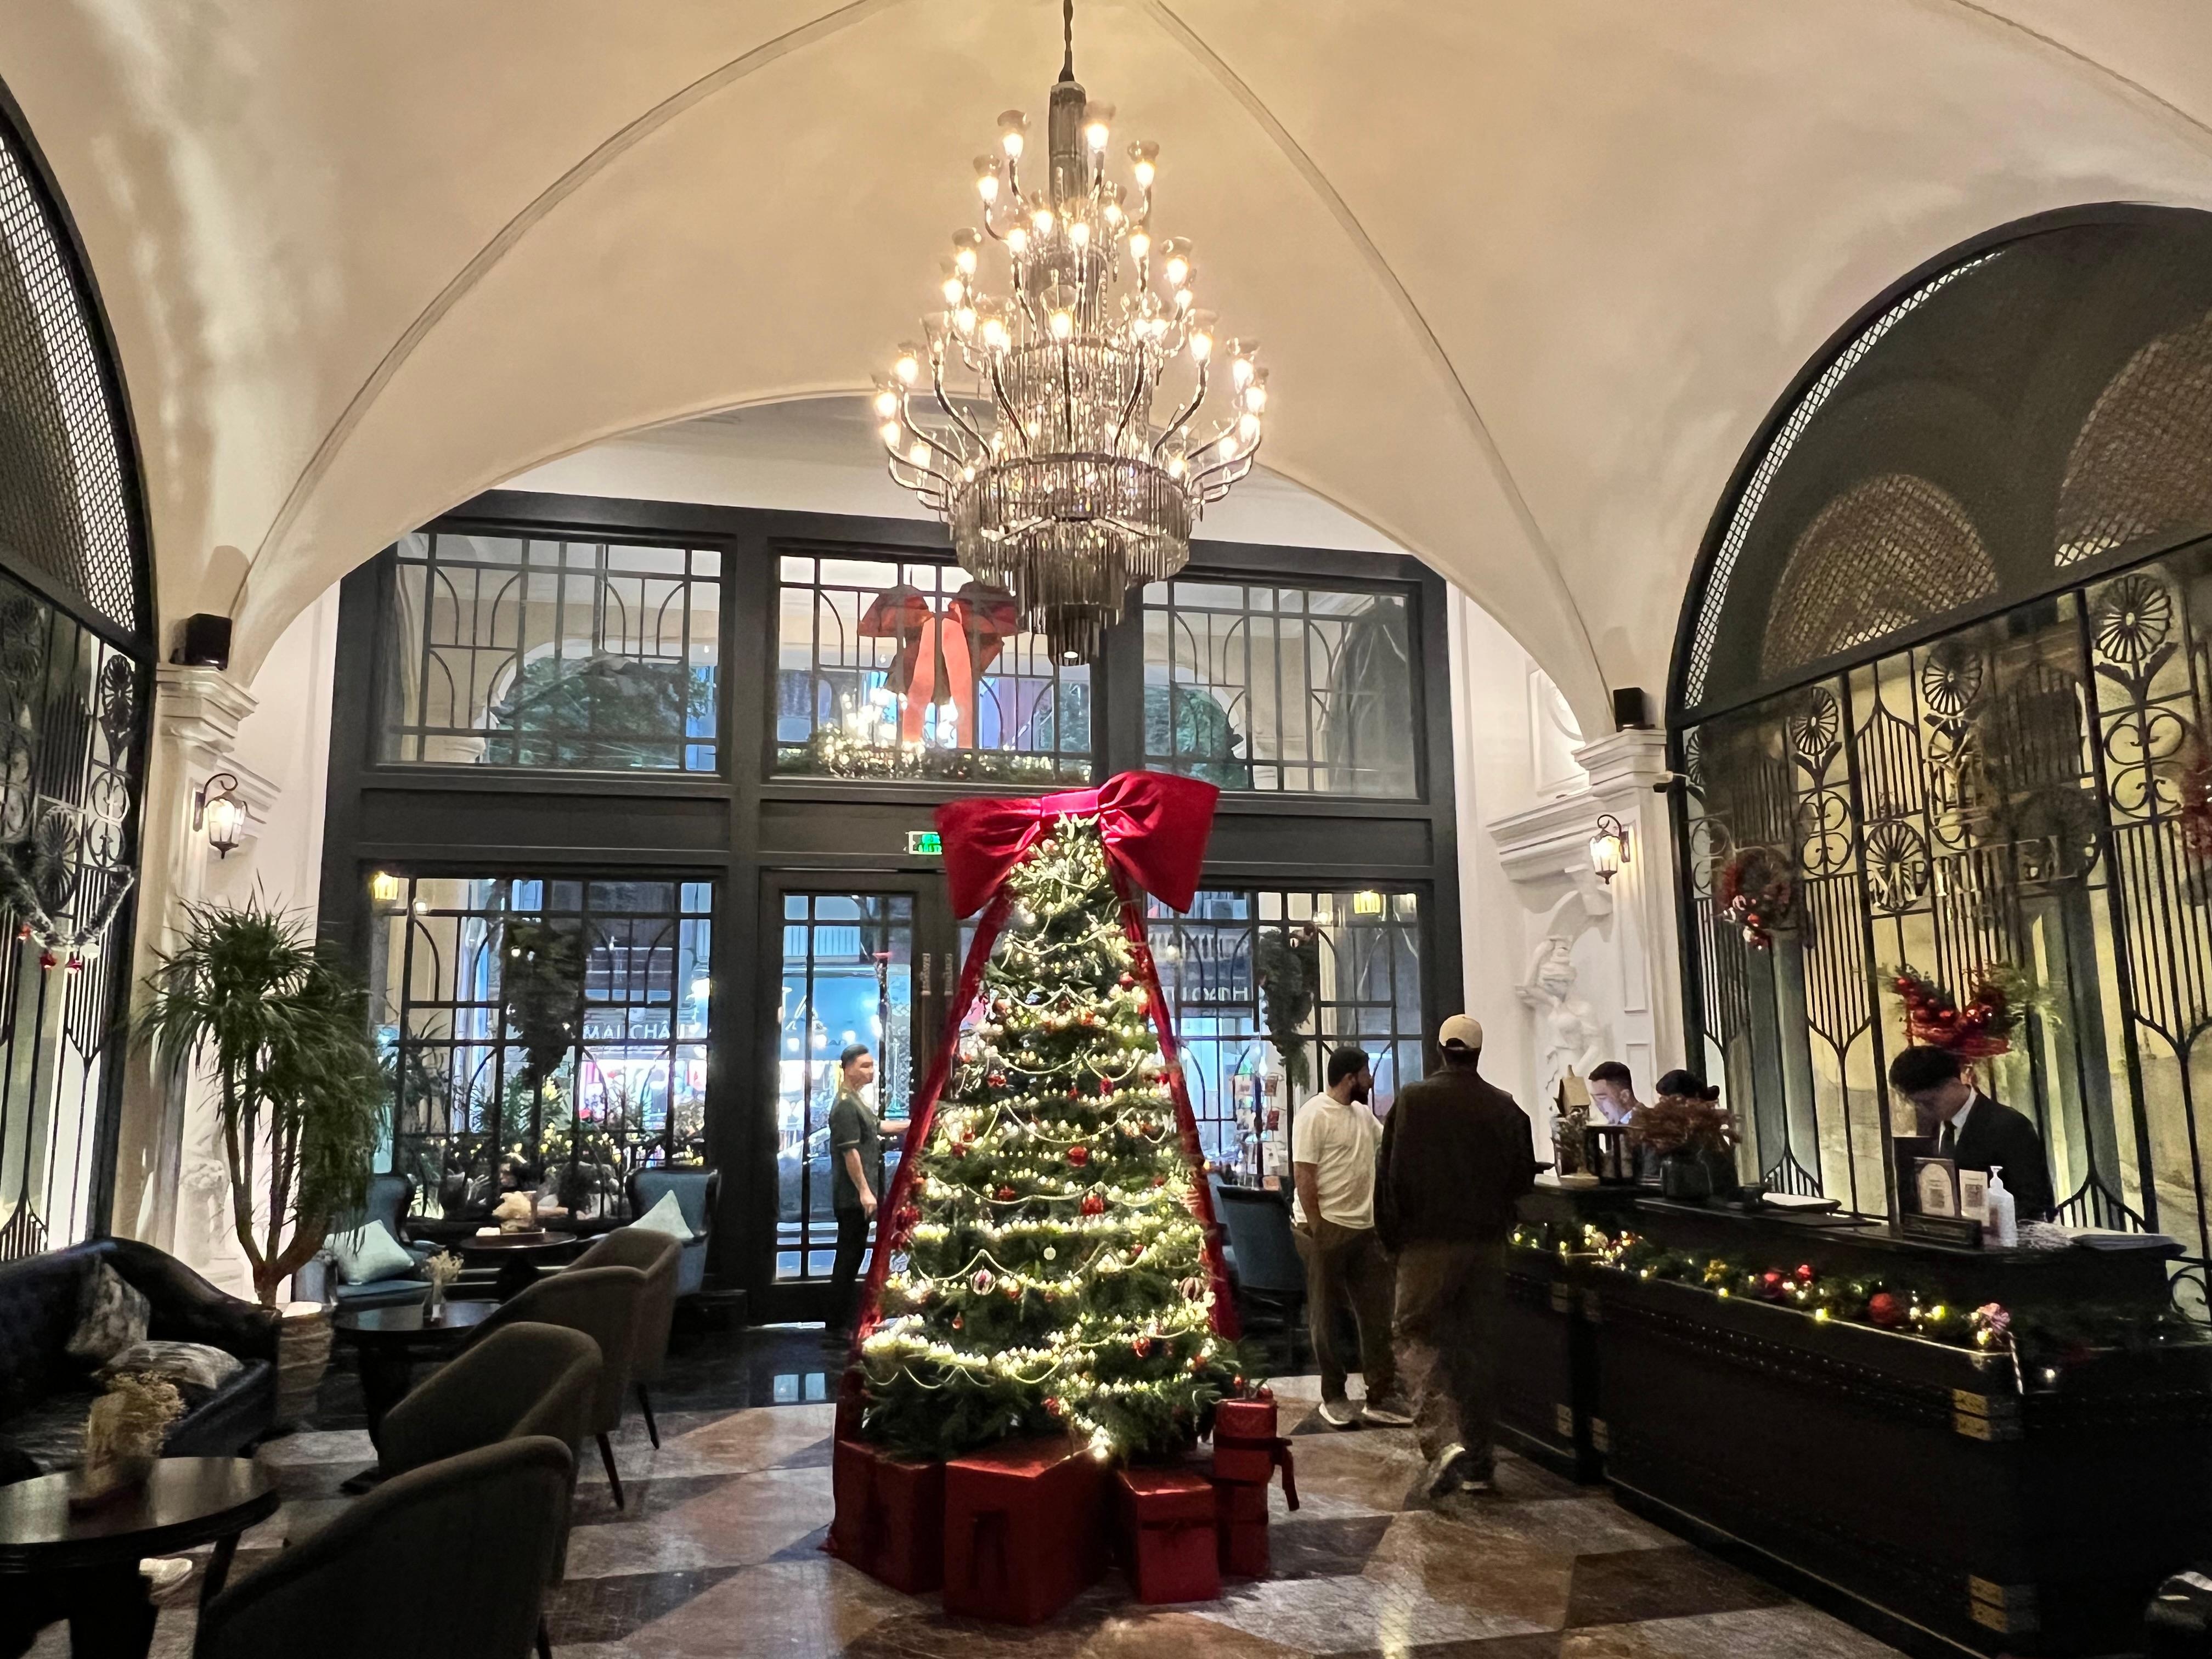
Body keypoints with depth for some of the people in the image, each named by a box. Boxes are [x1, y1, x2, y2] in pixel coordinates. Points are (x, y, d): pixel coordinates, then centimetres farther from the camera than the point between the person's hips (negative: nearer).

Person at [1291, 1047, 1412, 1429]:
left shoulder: (1363, 1114, 10)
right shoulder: (1315, 1115, -15)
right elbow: (1303, 1176, -17)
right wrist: (1317, 1230, -18)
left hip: (1365, 1228, 8)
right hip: (1326, 1229, -8)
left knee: (1377, 1315, 9)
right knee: (1327, 1316, 6)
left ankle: (1380, 1398, 17)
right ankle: (1333, 1397, 17)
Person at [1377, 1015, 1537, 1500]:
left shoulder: (1412, 1101, -8)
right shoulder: (1506, 1108, -2)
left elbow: (1391, 1175, -8)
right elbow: (1524, 1177, 5)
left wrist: (1391, 1237, 3)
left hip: (1427, 1242, -3)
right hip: (1488, 1242, 3)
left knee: (1417, 1337, 5)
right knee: (1481, 1345, 12)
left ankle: (1443, 1442, -15)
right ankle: (1478, 1460, 18)